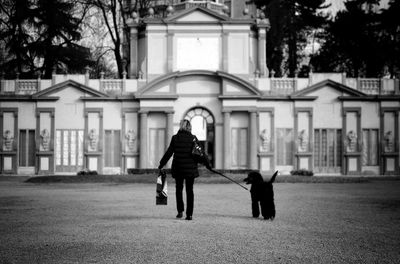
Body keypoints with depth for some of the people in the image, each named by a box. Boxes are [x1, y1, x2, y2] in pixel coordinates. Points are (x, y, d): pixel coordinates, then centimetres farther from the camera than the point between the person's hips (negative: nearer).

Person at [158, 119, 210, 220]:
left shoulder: (175, 138, -2)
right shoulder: (193, 138, -3)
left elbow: (169, 153, -1)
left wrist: (161, 164, 7)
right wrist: (207, 164, 7)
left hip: (178, 168, 0)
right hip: (190, 168, 0)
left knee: (178, 189, 16)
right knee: (189, 191, 6)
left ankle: (180, 211, 7)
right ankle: (189, 214, 3)